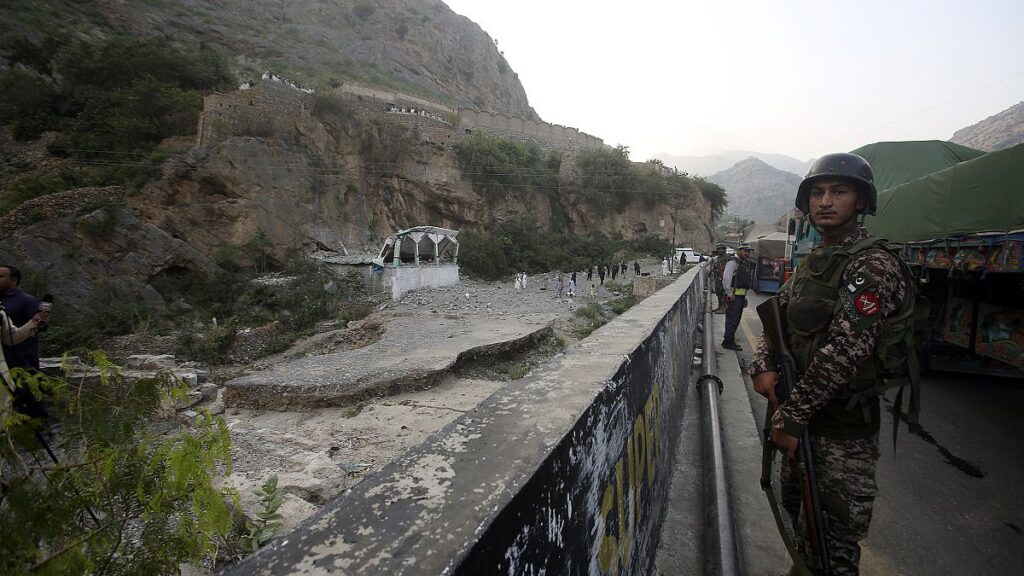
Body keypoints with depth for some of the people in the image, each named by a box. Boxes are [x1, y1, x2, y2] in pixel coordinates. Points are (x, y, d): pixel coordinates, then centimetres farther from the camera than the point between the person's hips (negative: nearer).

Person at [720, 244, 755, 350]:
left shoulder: (747, 263, 19)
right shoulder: (733, 262, -10)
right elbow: (726, 278, -18)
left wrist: (744, 296, 21)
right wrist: (729, 293, -20)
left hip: (741, 295, 9)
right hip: (733, 295, -9)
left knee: (736, 318, 13)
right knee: (732, 318, -9)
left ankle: (729, 340, 21)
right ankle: (728, 341, -6)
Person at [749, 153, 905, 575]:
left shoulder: (872, 266, -18)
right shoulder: (811, 262, 10)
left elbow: (842, 352, -26)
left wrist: (790, 417, -24)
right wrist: (763, 366, -10)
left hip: (842, 429, -8)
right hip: (803, 415, 8)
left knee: (835, 538, 6)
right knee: (797, 509, 25)